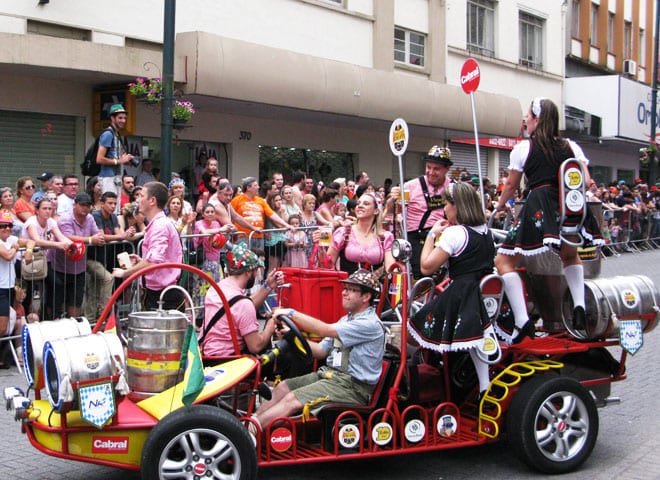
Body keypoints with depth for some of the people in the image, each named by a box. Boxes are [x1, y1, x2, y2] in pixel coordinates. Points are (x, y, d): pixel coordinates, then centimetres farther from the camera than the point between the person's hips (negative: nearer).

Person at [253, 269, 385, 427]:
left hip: (352, 386, -9)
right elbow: (321, 351, 14)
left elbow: (325, 330, -21)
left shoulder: (370, 324, -14)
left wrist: (292, 313, -15)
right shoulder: (346, 319, 18)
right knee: (283, 386, -3)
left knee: (292, 400, -20)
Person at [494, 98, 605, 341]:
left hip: (539, 209, -5)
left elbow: (511, 185, 12)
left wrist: (498, 207, 30)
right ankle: (579, 305, 12)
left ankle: (522, 321, -12)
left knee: (503, 261, 3)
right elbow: (586, 182, 9)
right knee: (570, 256, 34)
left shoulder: (523, 147, 6)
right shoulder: (571, 146, 16)